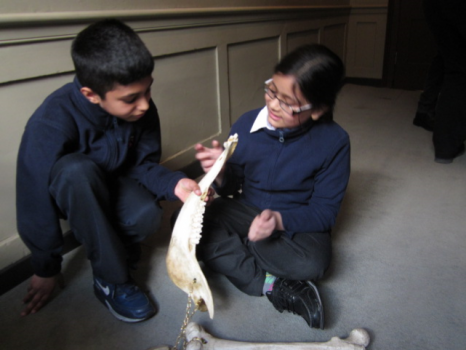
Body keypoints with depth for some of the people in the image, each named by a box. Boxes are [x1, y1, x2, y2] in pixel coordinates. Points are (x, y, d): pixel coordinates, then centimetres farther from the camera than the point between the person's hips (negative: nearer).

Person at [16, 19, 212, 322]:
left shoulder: (141, 108, -20)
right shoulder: (51, 124, -32)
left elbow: (143, 164, -8)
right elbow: (36, 201, -23)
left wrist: (173, 183, -31)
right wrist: (47, 269, -12)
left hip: (114, 185, 3)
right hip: (72, 192, -2)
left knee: (147, 216, -30)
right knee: (77, 169, -38)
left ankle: (99, 236, 5)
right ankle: (112, 281, -22)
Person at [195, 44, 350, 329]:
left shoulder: (333, 141, -15)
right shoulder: (247, 124, -11)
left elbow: (325, 211, -12)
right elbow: (231, 188, -2)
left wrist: (279, 220, -30)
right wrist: (221, 174, -26)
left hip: (296, 222, -2)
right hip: (245, 210, 3)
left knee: (313, 262, -34)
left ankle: (234, 244, -11)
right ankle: (271, 284, -21)